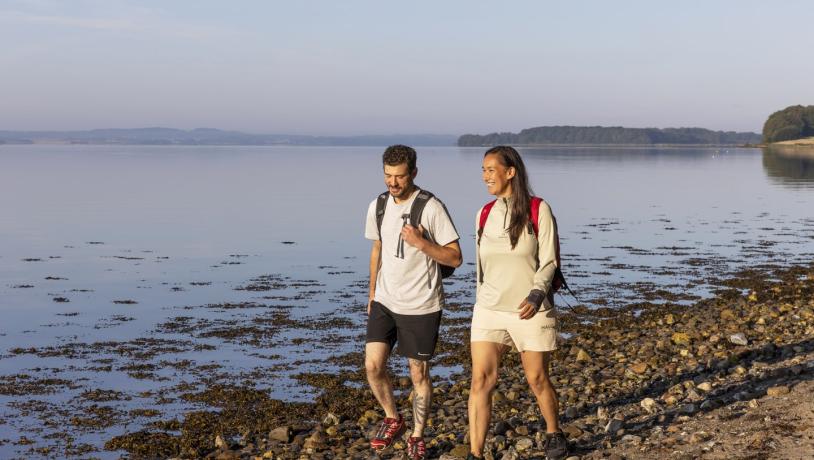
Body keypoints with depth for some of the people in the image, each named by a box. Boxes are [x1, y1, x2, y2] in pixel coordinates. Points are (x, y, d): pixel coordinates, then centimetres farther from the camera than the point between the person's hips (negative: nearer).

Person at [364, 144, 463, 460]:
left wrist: (421, 243, -27)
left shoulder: (431, 208, -14)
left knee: (419, 374, 4)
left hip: (421, 306, -4)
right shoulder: (378, 206, 3)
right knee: (373, 365, -3)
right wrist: (372, 294, 19)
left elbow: (454, 258, -13)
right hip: (385, 301, 5)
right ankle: (392, 419, 22)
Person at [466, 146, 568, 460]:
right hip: (489, 310, 3)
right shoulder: (484, 215, 5)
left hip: (531, 311, -3)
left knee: (537, 379, 10)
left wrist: (536, 295, -26)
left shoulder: (538, 210, -8)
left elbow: (548, 262, -10)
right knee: (481, 380, -8)